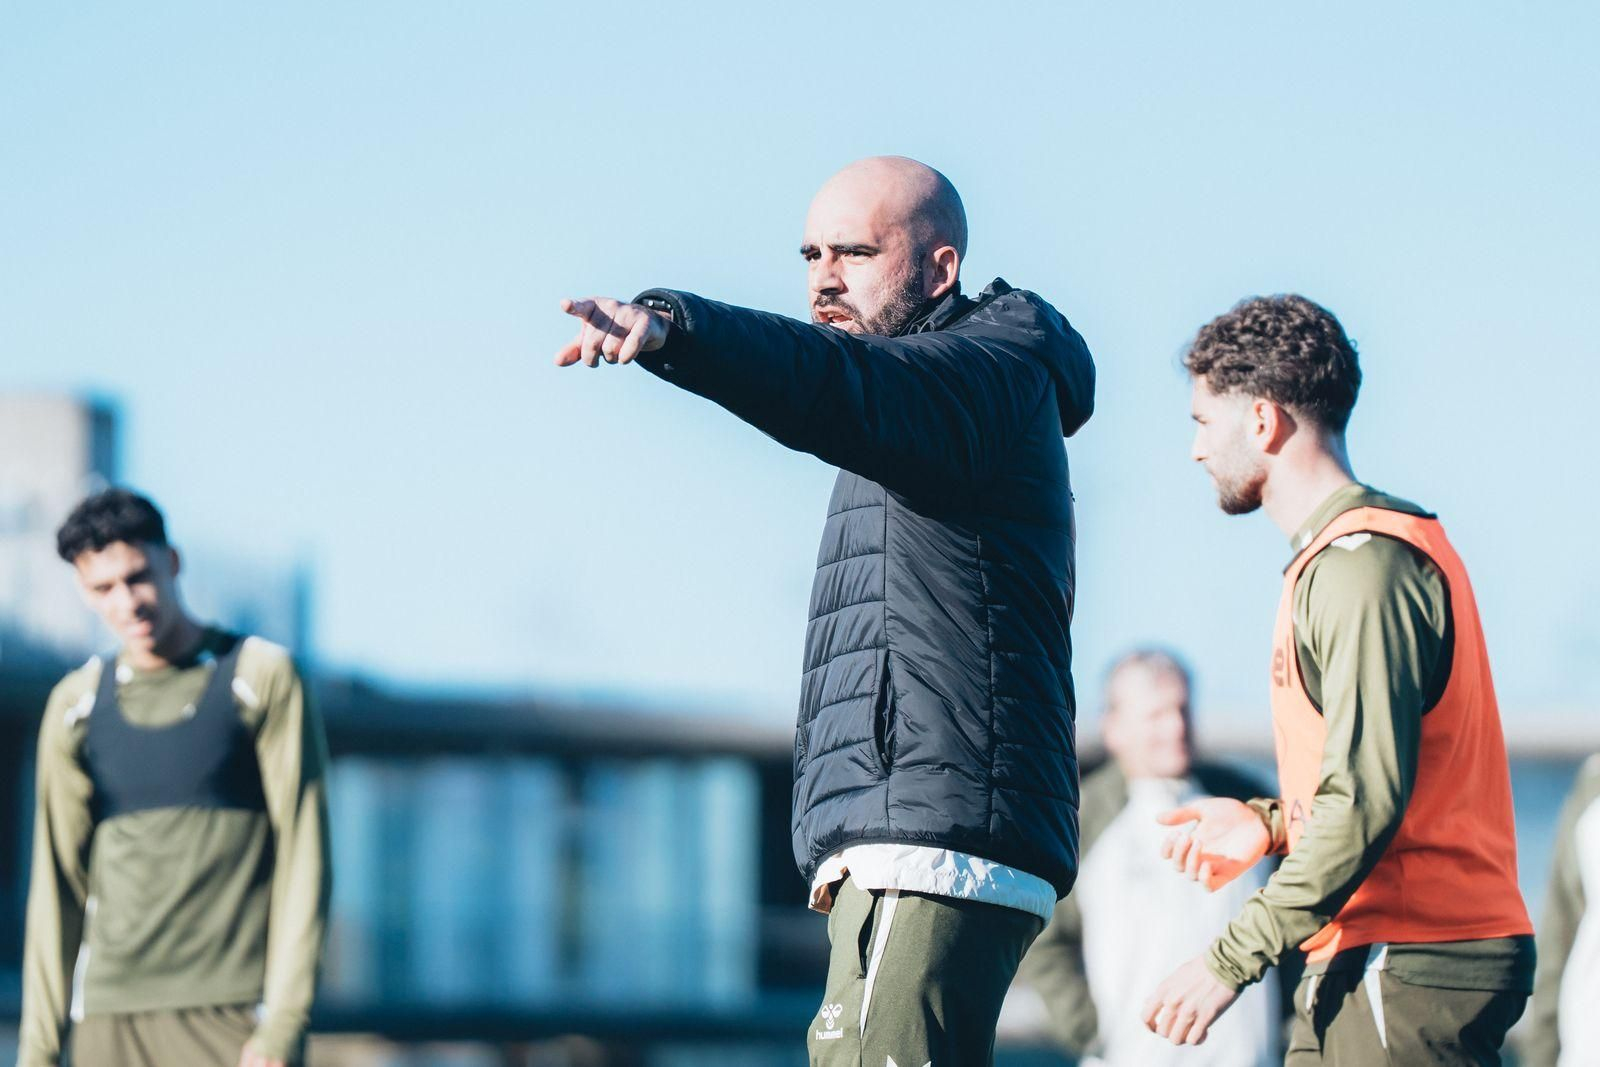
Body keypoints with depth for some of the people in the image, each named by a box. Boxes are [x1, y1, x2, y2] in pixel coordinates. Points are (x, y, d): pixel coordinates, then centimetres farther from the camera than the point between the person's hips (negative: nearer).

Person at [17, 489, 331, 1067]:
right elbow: (58, 883, 12)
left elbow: (302, 856, -2)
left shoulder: (259, 678, 1)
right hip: (111, 1015, 3)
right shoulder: (75, 705, 11)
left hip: (233, 1018, -3)